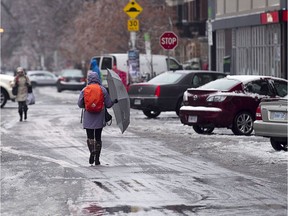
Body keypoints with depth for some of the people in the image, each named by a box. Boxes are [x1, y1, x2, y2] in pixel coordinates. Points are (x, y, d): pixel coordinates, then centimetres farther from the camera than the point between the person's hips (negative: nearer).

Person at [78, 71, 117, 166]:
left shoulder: (85, 90, -2)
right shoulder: (103, 90, -2)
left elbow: (80, 104, 0)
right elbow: (108, 104, -1)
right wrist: (114, 101, 18)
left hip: (88, 119, -1)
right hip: (99, 118, 1)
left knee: (90, 137, 4)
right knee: (98, 137, 8)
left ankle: (92, 151, -23)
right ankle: (97, 159, 10)